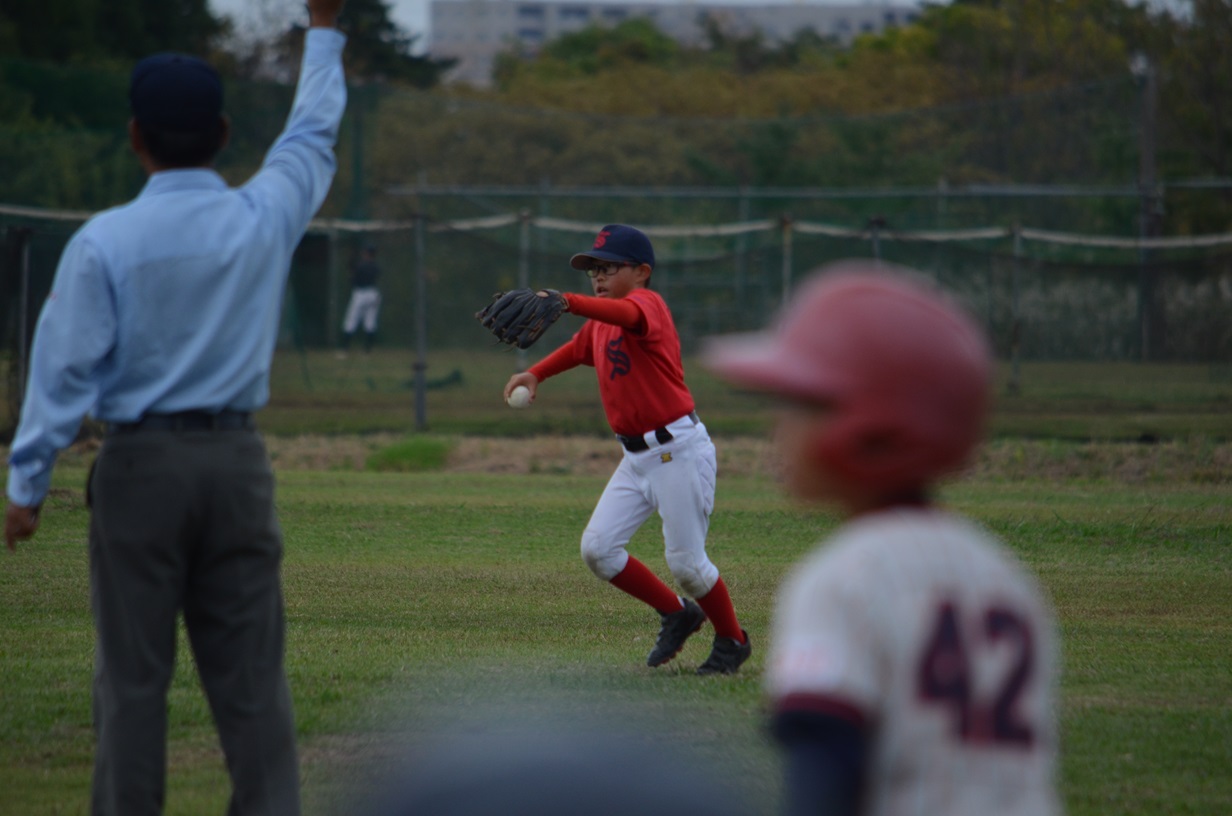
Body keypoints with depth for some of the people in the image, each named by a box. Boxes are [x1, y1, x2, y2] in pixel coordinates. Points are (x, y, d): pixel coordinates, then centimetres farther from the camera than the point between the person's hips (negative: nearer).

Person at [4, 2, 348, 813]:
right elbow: (313, 136, 18)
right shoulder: (264, 221, 0)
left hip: (141, 465, -3)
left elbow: (66, 368, -9)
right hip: (238, 463, 3)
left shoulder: (104, 242, -9)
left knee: (134, 675, 1)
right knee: (252, 672, 4)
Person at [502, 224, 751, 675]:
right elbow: (577, 349, 30)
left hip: (680, 451, -9)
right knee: (597, 549, -1)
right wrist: (535, 373, 8)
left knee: (686, 563, -3)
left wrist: (565, 302, -55)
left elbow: (627, 314, -38)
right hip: (636, 458, 9)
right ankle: (676, 615, 19)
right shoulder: (599, 324, 12)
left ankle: (733, 641, 22)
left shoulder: (648, 303, -15)